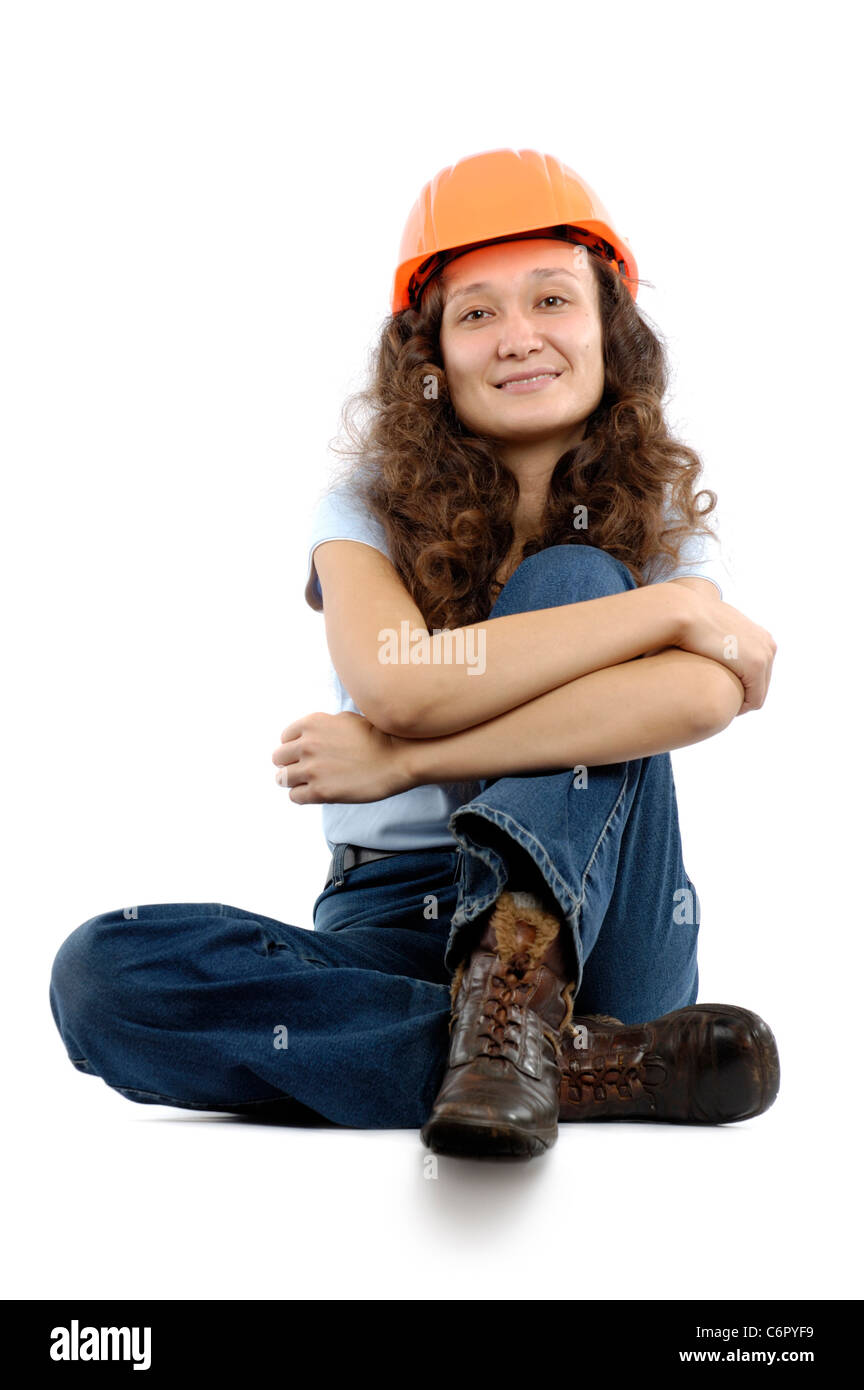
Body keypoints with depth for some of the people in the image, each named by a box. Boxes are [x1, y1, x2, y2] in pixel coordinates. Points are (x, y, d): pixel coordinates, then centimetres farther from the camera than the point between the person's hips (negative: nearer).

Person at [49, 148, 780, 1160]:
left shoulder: (661, 518, 3)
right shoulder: (369, 509, 3)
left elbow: (702, 696, -22)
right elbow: (397, 684, -21)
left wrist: (403, 761, -24)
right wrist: (669, 606, -18)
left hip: (602, 931, 0)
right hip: (397, 927, 1)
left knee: (573, 578, -19)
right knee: (100, 972, -27)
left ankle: (512, 1013, -36)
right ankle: (593, 1064, -29)